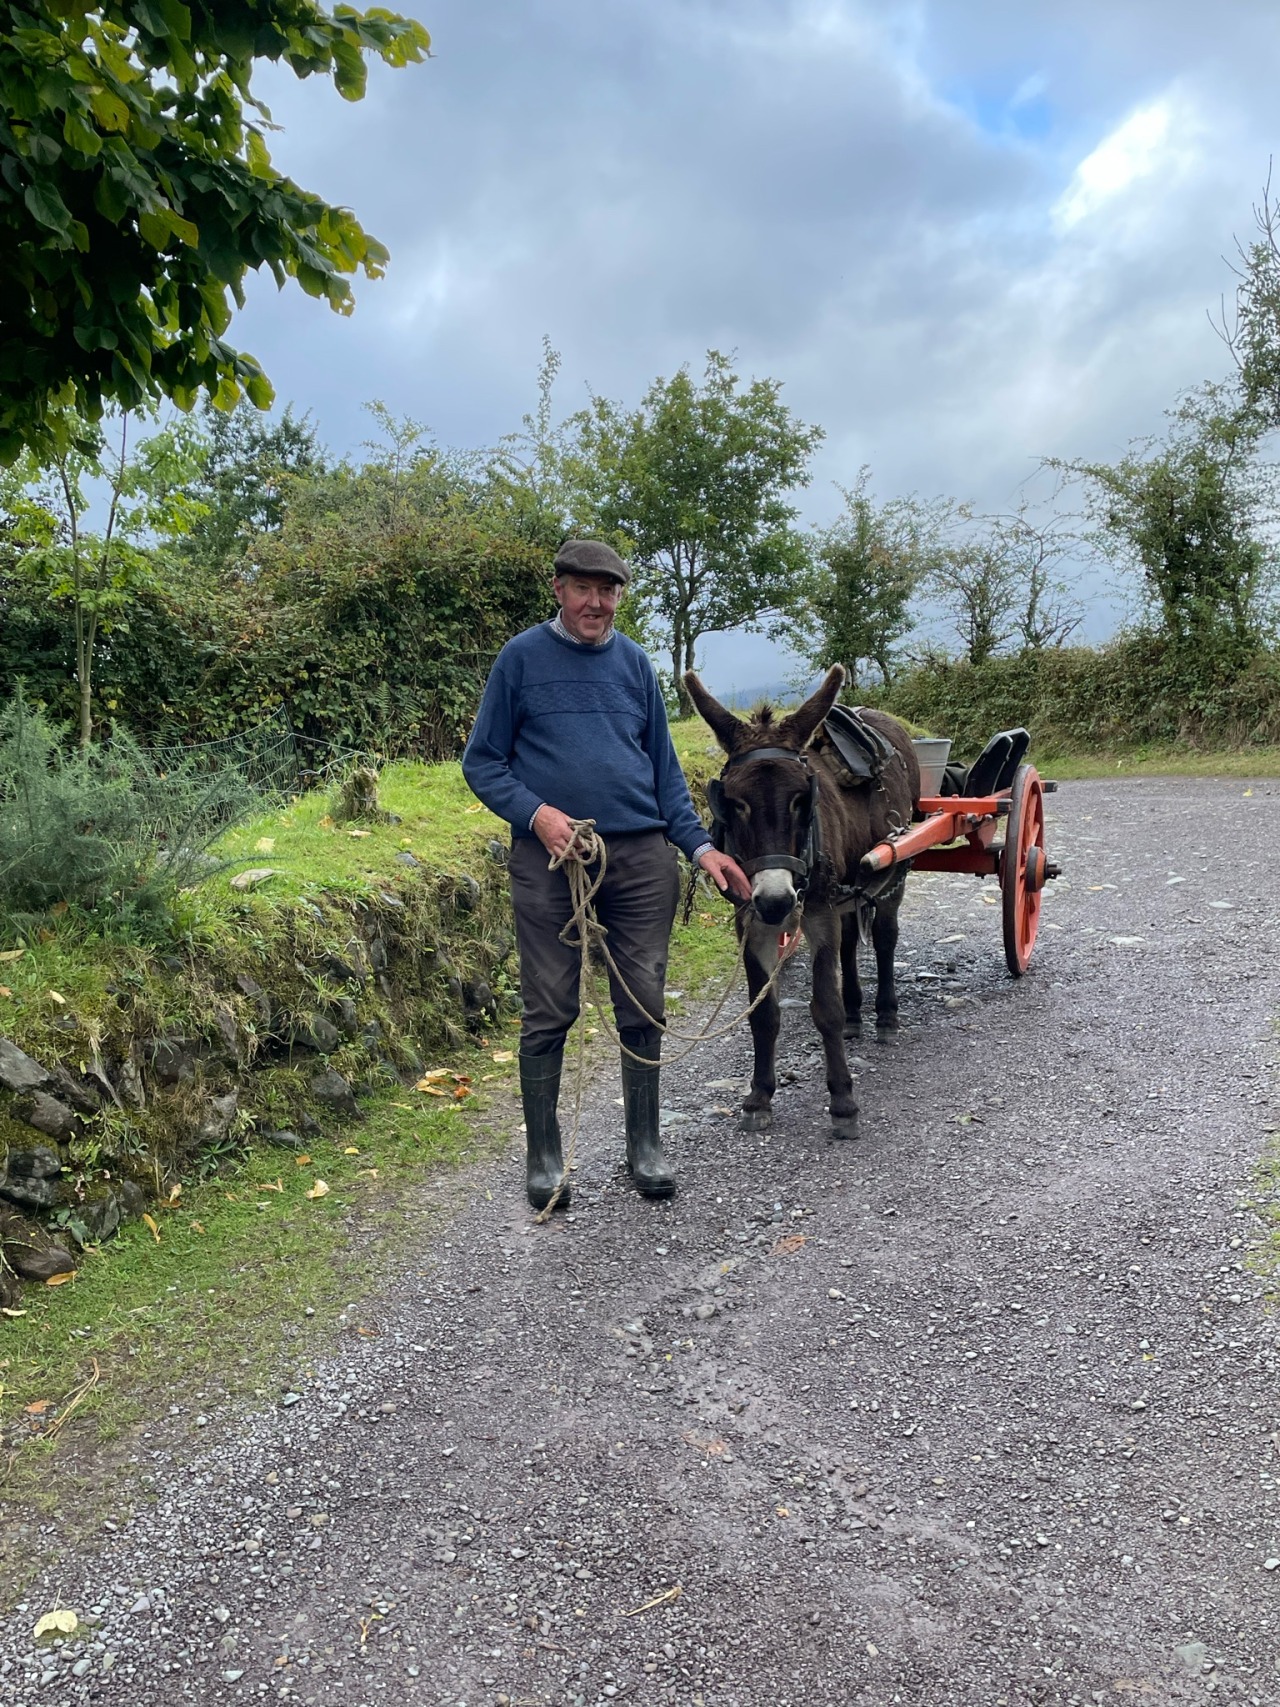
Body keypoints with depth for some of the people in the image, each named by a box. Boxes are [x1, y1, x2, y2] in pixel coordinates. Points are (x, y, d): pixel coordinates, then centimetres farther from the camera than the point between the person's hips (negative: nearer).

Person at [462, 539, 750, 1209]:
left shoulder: (635, 662, 12)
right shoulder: (522, 657, 2)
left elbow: (664, 766, 15)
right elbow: (482, 761, 2)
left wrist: (699, 844, 5)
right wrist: (536, 813, -14)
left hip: (641, 854, 3)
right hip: (549, 858, -3)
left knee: (643, 1005, 8)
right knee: (548, 1011, 3)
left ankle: (644, 1143, 24)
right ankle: (543, 1154, 19)